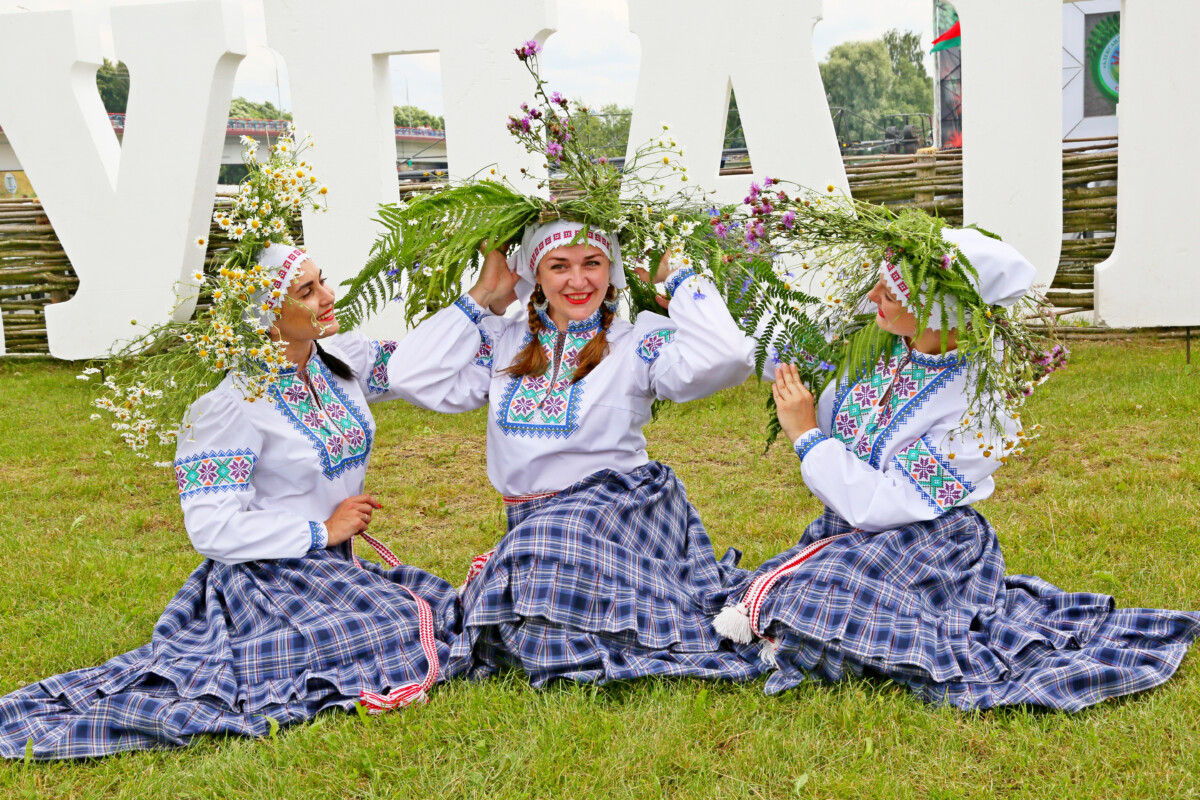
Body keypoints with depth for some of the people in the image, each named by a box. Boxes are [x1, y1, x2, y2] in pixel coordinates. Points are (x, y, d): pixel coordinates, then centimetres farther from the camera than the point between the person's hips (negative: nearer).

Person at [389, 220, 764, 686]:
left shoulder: (638, 342, 1)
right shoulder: (503, 343, 11)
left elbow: (723, 358, -18)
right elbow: (412, 378, 1)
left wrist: (677, 275, -4)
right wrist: (482, 297, 6)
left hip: (622, 502, -3)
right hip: (533, 517, 4)